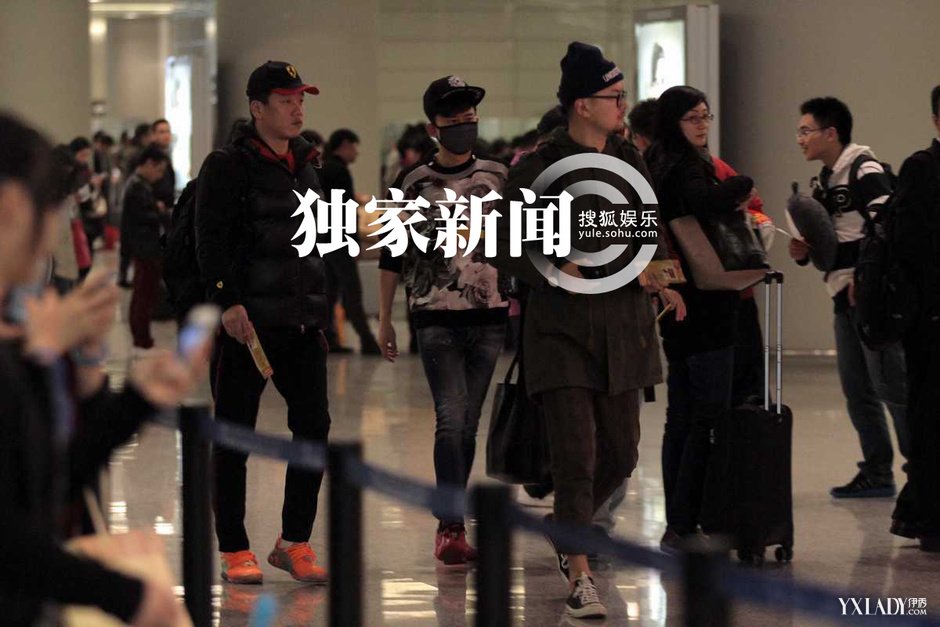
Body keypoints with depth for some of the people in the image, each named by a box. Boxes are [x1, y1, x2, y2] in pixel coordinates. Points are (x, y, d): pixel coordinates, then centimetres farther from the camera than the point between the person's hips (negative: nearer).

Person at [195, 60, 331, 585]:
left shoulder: (306, 166, 17)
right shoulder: (229, 166, -5)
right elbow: (210, 240, -12)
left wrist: (321, 312, 21)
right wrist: (227, 303, -21)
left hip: (303, 323, 6)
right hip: (247, 320, -6)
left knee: (314, 426, 0)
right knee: (235, 437, 1)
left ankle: (295, 542, 11)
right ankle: (235, 551, 8)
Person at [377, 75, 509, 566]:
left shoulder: (498, 177, 8)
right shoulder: (413, 184, 3)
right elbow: (392, 254, 7)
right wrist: (384, 319, 5)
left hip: (489, 316, 2)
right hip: (435, 318, -2)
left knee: (468, 423, 6)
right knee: (451, 419, -14)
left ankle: (447, 525, 16)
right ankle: (452, 525, -15)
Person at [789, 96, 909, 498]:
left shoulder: (864, 171, -11)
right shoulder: (822, 183, 17)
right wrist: (802, 252, 5)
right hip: (845, 298, 9)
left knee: (891, 385, -9)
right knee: (857, 389, 10)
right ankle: (877, 474, 15)